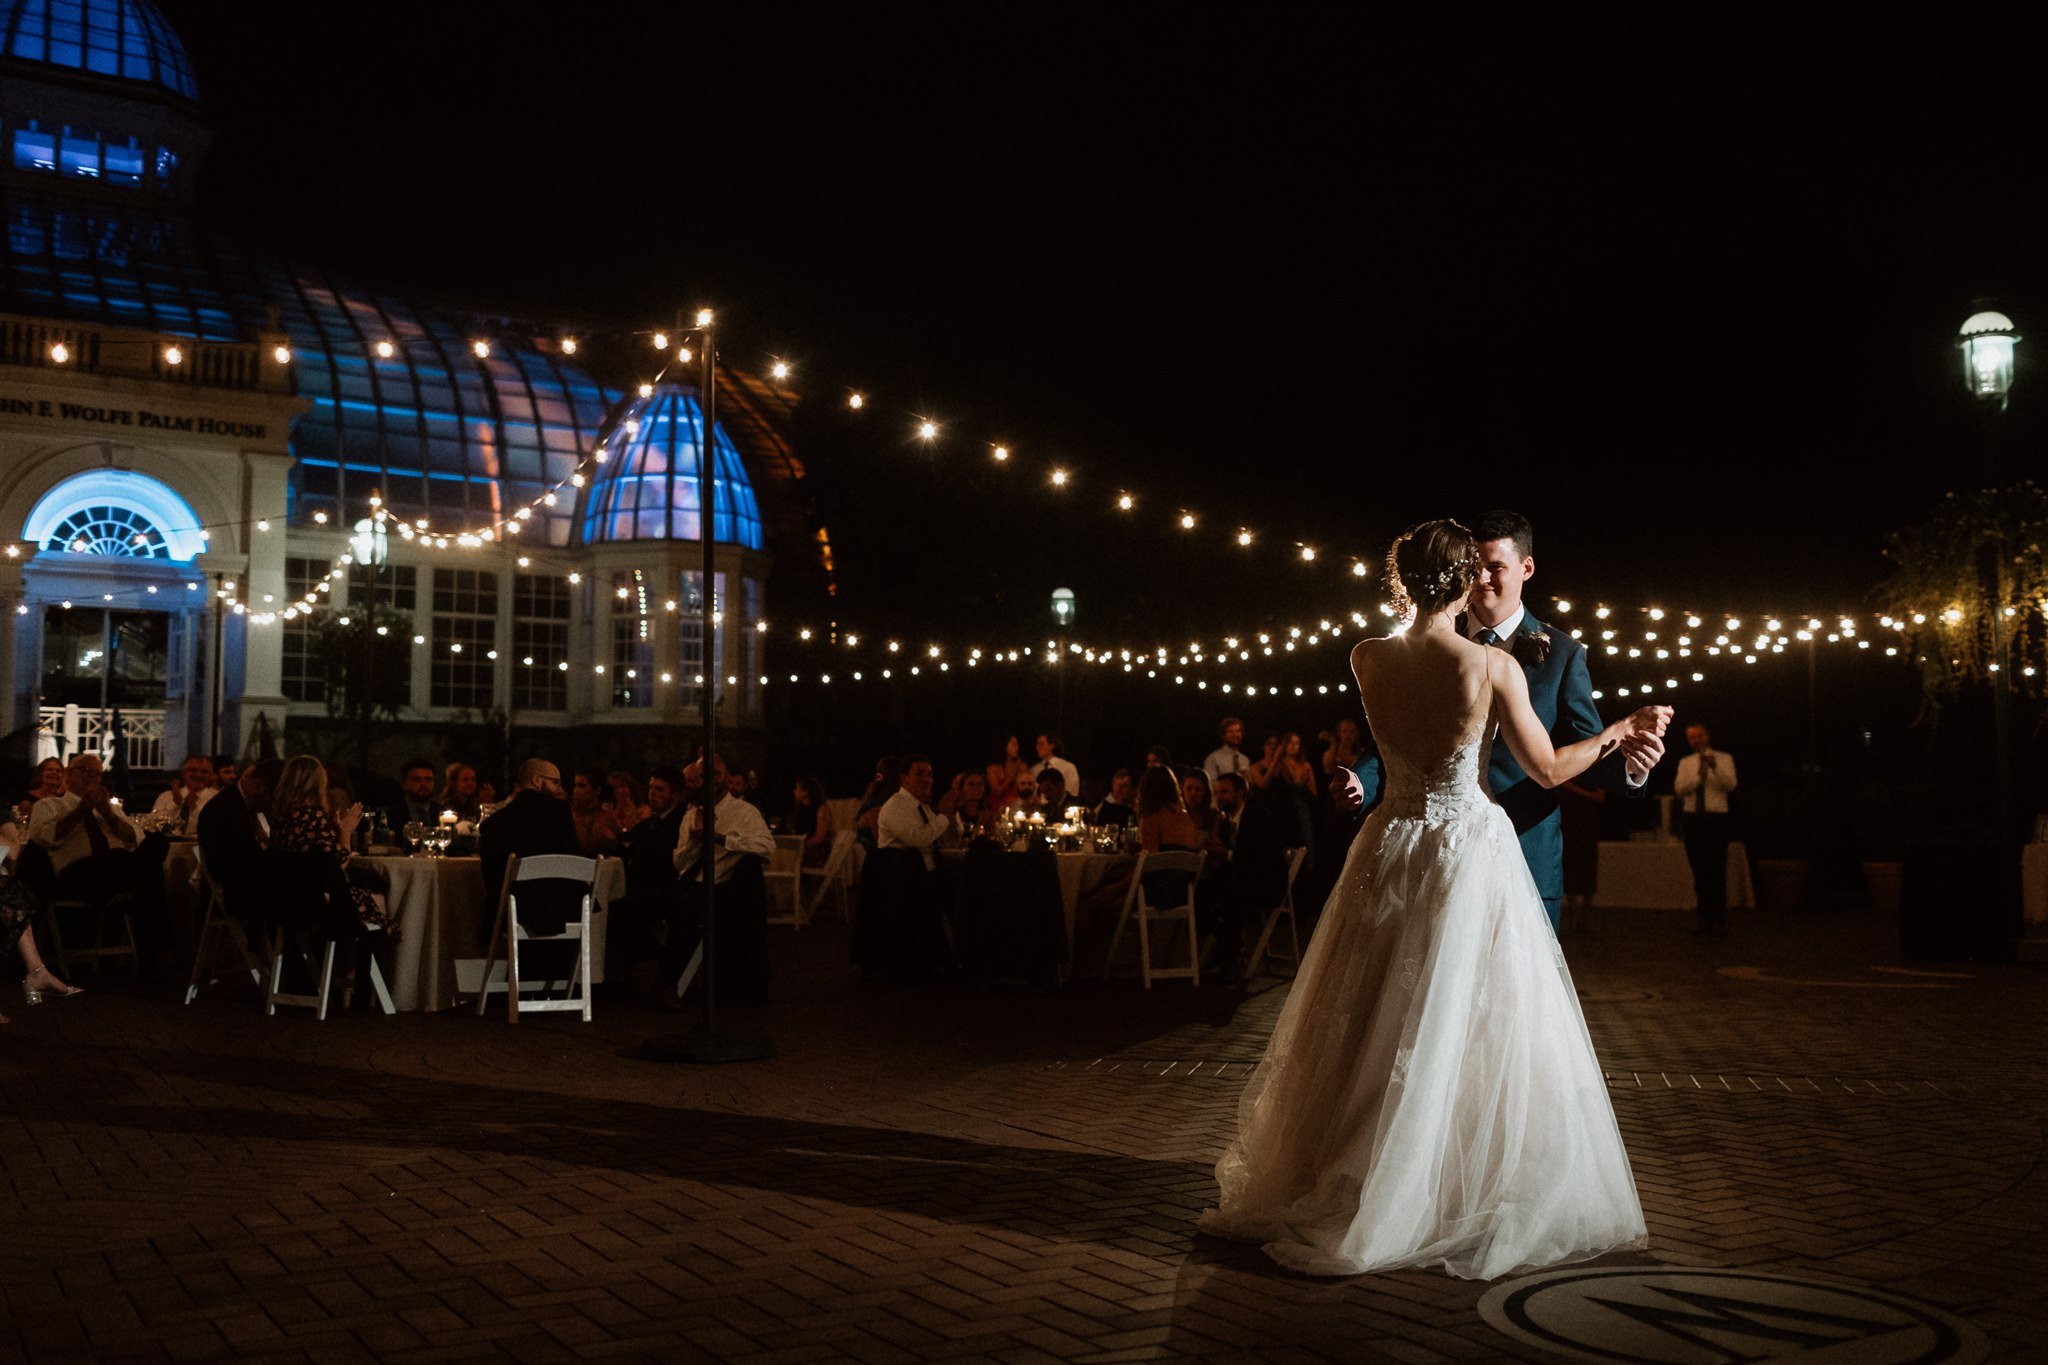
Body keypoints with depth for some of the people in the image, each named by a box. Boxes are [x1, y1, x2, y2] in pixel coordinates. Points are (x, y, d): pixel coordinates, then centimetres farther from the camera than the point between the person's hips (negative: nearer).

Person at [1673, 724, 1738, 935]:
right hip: (1692, 819, 3)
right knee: (1699, 872, 6)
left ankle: (1720, 920, -3)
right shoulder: (1685, 763, 11)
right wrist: (1698, 776, -17)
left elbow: (1730, 785, -12)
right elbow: (1679, 789, -2)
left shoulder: (1724, 759, 3)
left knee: (1717, 871, -7)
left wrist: (1715, 767, -27)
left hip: (1716, 818, -3)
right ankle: (1705, 919, 12)